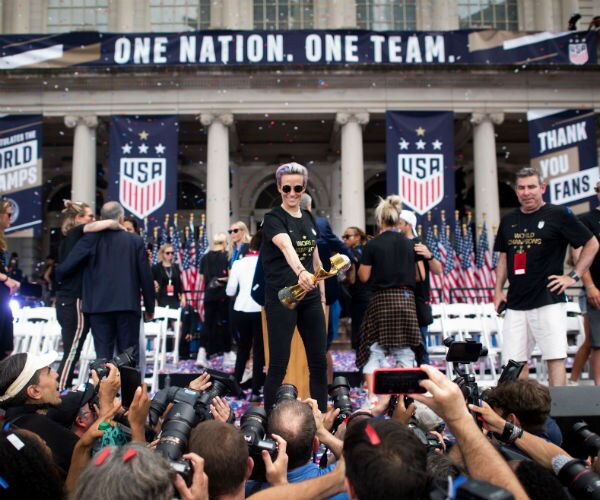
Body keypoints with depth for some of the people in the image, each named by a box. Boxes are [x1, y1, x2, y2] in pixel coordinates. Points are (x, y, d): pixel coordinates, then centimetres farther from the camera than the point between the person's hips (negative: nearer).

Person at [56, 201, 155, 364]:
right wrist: (149, 308, 11)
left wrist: (56, 275, 19)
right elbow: (146, 276, 2)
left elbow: (66, 267, -5)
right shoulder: (135, 241, 1)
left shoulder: (91, 239, -1)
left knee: (103, 354, 4)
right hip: (128, 306, 0)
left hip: (99, 306, 0)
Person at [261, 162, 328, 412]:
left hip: (310, 298, 6)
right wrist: (300, 272, -49)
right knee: (278, 365, -3)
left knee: (319, 362, 8)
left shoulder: (309, 219, 11)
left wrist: (322, 297, 14)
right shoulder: (273, 219, -9)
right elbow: (287, 247, -31)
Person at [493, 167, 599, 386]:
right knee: (515, 361, 6)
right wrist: (498, 290, 13)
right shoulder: (508, 220, 13)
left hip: (548, 301, -5)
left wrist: (573, 276, -5)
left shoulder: (559, 214, -3)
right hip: (515, 302, 5)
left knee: (555, 358, -5)